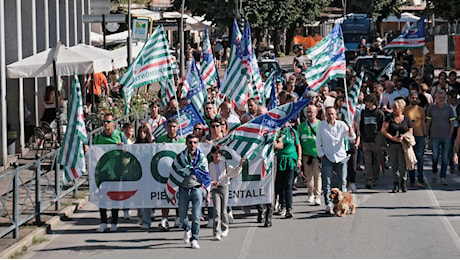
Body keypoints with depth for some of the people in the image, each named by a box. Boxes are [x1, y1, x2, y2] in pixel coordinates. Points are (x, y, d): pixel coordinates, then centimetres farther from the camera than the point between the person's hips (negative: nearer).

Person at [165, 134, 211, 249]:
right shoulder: (180, 157, -3)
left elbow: (206, 177, 9)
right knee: (182, 215, 8)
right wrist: (172, 195, -1)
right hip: (183, 189, 0)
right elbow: (174, 176, 0)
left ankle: (194, 239, 4)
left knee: (196, 216, -7)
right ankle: (187, 230, 38)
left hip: (197, 189, 0)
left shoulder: (202, 158, 1)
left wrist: (208, 195, 8)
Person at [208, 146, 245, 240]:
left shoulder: (224, 163, 5)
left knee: (223, 210, 5)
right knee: (217, 210, -12)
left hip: (224, 187, 1)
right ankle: (216, 233, -16)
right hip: (215, 189, -1)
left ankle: (225, 229, 27)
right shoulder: (209, 166, 6)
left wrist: (240, 165, -16)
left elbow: (234, 172, -1)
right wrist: (212, 183, -13)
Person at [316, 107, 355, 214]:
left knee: (342, 181, 5)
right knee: (326, 182, -5)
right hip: (327, 157, -1)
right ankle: (328, 205, -4)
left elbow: (350, 137, -4)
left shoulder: (341, 125, 0)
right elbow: (318, 140, 4)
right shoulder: (322, 125, -1)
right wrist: (321, 154, 0)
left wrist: (351, 134, -28)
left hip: (340, 157, 1)